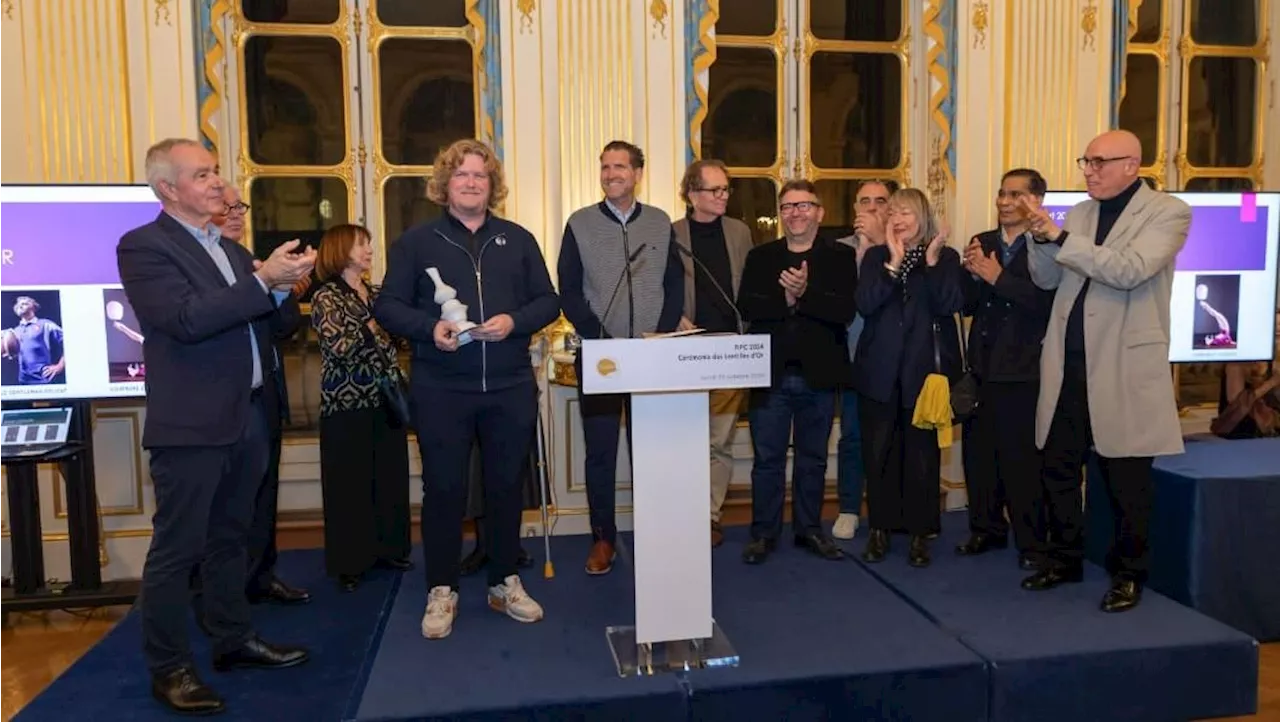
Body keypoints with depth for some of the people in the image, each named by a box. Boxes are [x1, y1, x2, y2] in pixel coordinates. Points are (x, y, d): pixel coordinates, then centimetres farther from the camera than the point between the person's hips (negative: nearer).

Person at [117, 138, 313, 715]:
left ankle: (234, 640, 31)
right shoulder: (143, 246, -8)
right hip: (191, 424, -8)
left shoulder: (232, 250, 17)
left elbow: (257, 323, 15)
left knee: (229, 539, 18)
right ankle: (168, 669, 15)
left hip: (247, 417, 8)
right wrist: (263, 280, -23)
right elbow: (188, 320, -22)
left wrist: (281, 286, -3)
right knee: (176, 549, 3)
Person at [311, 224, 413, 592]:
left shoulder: (378, 294, 13)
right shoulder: (326, 297, -5)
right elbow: (338, 347, -19)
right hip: (347, 404, -6)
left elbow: (395, 338, 17)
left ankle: (388, 548, 24)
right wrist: (375, 326, -14)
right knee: (351, 483, 2)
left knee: (390, 476, 10)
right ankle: (349, 562, 13)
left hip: (385, 400, 6)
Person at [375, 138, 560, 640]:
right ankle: (442, 591, 20)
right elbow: (387, 306, 1)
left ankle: (505, 583, 26)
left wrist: (515, 322, -12)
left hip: (510, 388, 2)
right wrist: (429, 328, -17)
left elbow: (548, 301, 8)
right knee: (444, 489, 5)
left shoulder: (518, 239, 10)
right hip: (441, 389, -2)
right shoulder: (416, 241, 5)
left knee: (506, 485, 11)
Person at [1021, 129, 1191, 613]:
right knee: (1057, 468, 11)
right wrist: (1043, 238, -8)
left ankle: (1128, 574, 22)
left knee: (1126, 479, 5)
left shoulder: (1168, 212, -5)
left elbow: (1129, 270, -21)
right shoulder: (1078, 213, 11)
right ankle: (1064, 559, 28)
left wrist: (1061, 237, -22)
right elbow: (1047, 280, 9)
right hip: (1069, 365, 5)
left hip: (1123, 367, -5)